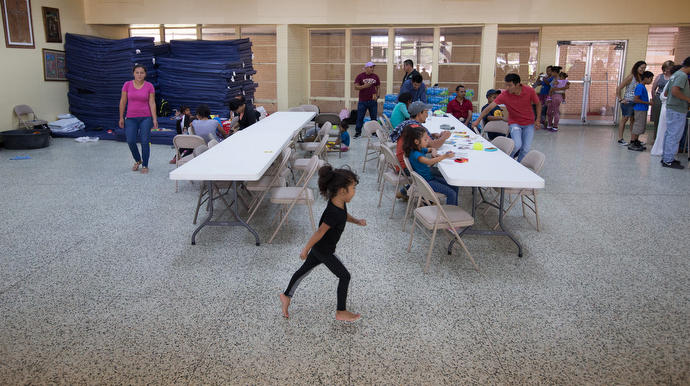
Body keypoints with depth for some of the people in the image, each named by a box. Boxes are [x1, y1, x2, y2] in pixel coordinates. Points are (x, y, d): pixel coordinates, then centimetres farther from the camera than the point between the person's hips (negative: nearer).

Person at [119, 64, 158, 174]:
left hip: (145, 117, -1)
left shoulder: (149, 86, -2)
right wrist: (121, 117, 3)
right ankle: (137, 160, 23)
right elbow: (123, 102, 5)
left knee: (145, 142, -2)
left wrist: (154, 119, -9)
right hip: (131, 118, 1)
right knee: (130, 141, -5)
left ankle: (145, 165, 13)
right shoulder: (127, 85, 1)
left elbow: (152, 103, -3)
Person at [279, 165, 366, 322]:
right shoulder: (334, 213, -35)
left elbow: (345, 215, 15)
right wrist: (306, 250, -17)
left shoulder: (339, 203, -7)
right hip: (324, 251, -9)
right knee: (344, 276, 5)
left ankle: (286, 296, 38)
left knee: (305, 270, 21)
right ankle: (341, 312, 20)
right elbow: (320, 232, -26)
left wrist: (357, 221, -2)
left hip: (318, 248, 9)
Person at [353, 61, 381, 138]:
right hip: (362, 101, -3)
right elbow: (356, 87, -6)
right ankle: (358, 132, 9)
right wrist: (364, 86, -21)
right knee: (360, 117, 0)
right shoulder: (360, 76, -1)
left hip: (373, 101, 3)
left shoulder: (375, 77, 10)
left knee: (374, 117, 7)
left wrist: (377, 95, 1)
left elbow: (377, 87, 17)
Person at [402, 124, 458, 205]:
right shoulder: (414, 154, -23)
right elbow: (429, 162, -38)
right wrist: (444, 156, -44)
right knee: (451, 193, -17)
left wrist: (433, 153, 3)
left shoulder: (421, 150, 7)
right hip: (425, 182, -10)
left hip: (430, 177, 10)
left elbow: (432, 149, 27)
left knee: (454, 187, 10)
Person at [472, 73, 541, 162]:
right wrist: (478, 120, -25)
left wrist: (538, 120, -5)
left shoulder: (530, 91, -15)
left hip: (529, 123, 2)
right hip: (515, 122, -2)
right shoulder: (504, 95, -19)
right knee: (517, 145, -24)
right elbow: (489, 107, -18)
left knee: (525, 149, -4)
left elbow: (538, 104, 2)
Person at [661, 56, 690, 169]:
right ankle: (668, 160, -4)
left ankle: (666, 157, 22)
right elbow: (675, 91, -28)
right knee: (674, 136, -6)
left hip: (671, 108, 10)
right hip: (678, 110, -10)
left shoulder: (675, 74, 15)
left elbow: (667, 92, 22)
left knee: (669, 134, 15)